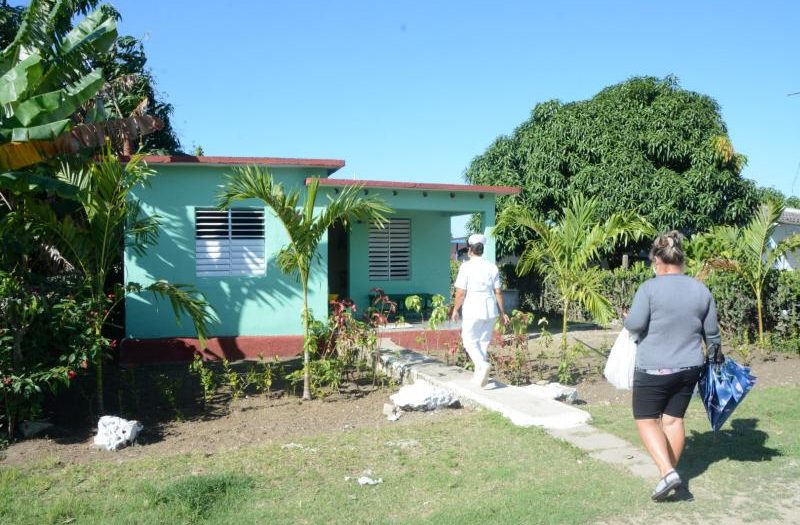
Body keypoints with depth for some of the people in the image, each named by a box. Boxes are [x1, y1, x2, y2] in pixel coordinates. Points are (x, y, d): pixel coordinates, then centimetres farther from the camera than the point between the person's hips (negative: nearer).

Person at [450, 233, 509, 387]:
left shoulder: (466, 266, -10)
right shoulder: (492, 267, 4)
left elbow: (460, 293, -11)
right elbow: (498, 292, 5)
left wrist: (455, 310, 3)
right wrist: (502, 312, 13)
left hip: (472, 310, -5)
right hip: (490, 310, 5)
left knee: (470, 341, 6)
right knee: (484, 341, 13)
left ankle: (483, 364, -17)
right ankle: (479, 375, 18)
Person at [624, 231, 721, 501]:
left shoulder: (650, 288, -15)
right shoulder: (702, 290, 2)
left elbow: (634, 324, -18)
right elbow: (711, 332, 10)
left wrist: (628, 318, 5)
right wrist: (715, 353, 29)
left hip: (654, 369, -5)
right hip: (689, 368, 5)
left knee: (646, 420, 6)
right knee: (674, 419, 15)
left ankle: (667, 472, -8)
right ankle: (670, 472, 23)